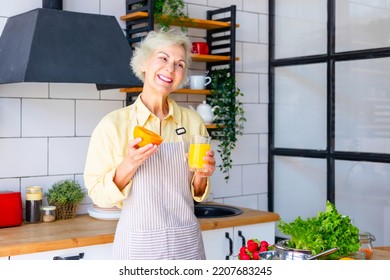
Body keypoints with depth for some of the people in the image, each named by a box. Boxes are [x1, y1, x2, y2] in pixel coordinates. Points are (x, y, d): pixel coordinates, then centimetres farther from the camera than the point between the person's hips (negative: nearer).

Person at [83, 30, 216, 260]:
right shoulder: (114, 124, -9)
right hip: (140, 246, -3)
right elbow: (98, 194, -7)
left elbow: (197, 193, 9)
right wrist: (128, 166, -21)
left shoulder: (193, 121, 0)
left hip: (187, 241, 3)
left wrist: (201, 175, -10)